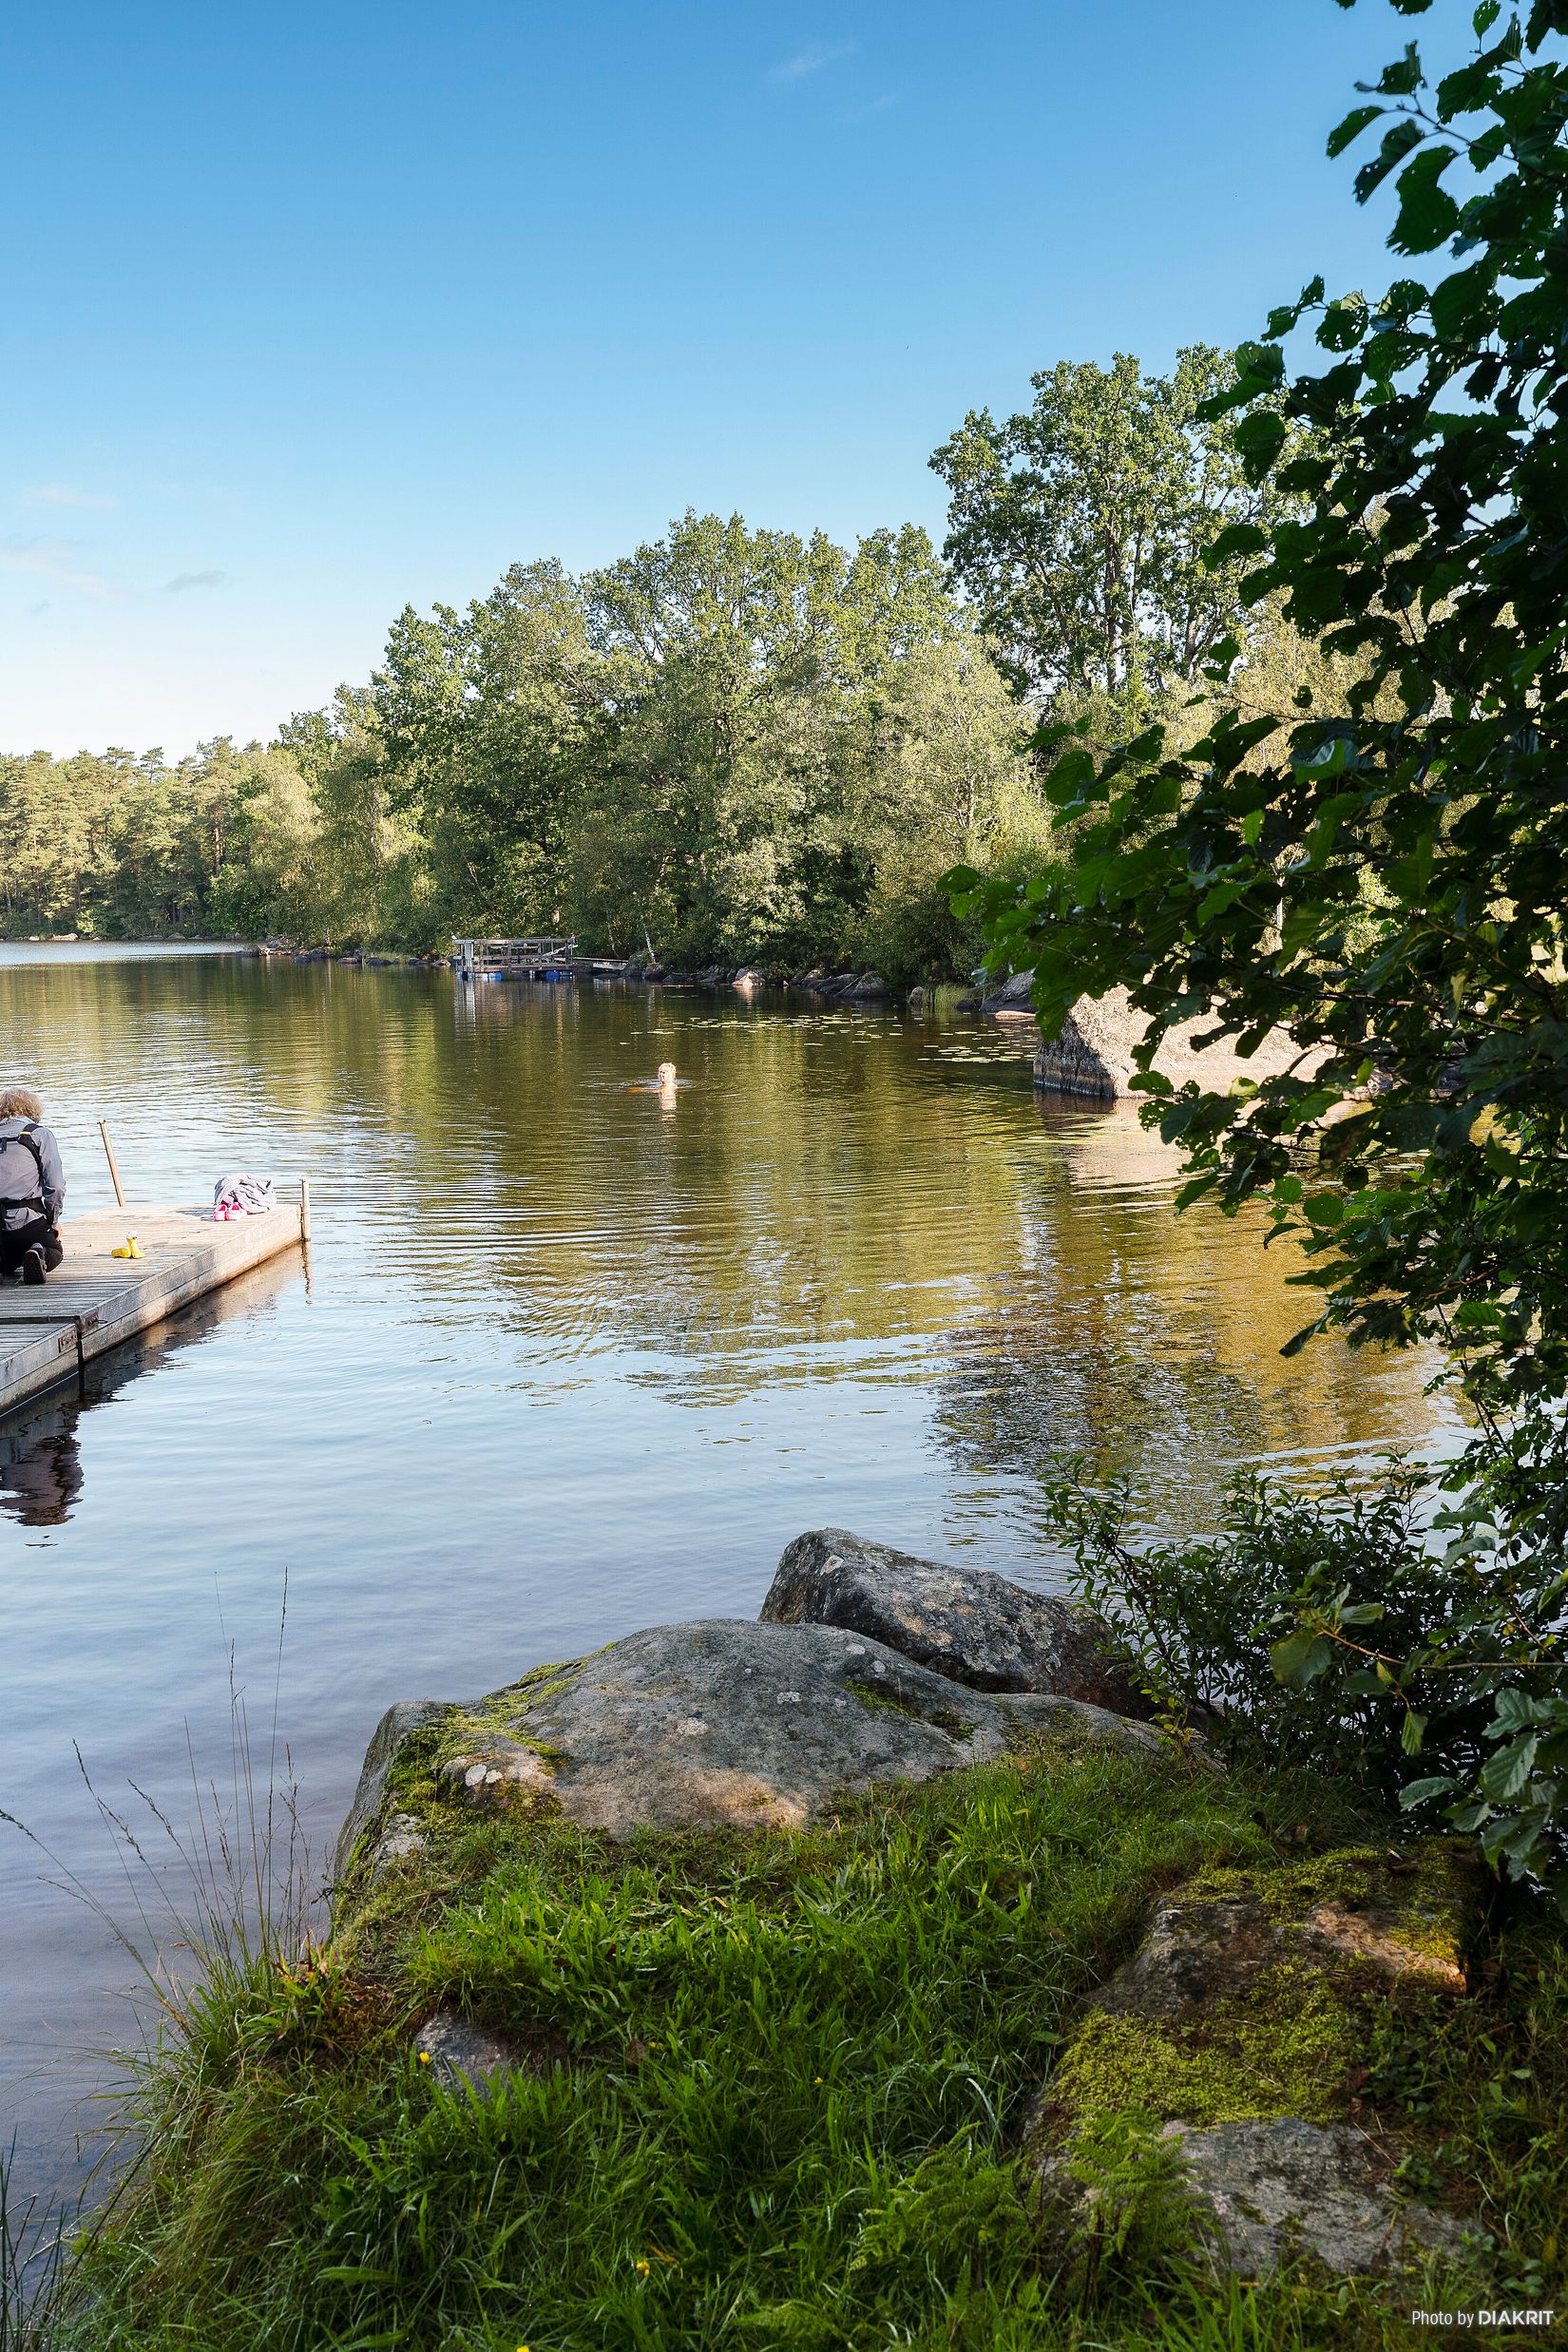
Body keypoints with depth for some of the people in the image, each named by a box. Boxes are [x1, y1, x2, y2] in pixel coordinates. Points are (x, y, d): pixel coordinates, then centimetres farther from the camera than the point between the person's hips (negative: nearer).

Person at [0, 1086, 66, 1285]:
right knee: (54, 1253, 24)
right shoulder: (40, 1134, 3)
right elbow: (55, 1184, -5)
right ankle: (39, 1254, -13)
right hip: (28, 1219, -3)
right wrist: (53, 1220, 8)